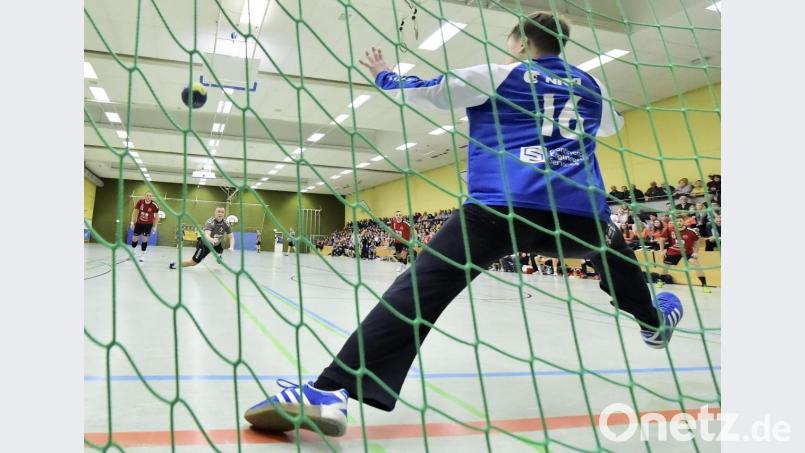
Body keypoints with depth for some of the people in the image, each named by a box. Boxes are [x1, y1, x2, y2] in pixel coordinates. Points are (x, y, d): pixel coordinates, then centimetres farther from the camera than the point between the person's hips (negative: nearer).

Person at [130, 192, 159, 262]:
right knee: (134, 238, 9)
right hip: (139, 223, 2)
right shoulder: (140, 202, -15)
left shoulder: (154, 205, -18)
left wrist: (154, 227, -4)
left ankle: (142, 255, 11)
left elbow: (156, 216, -5)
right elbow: (135, 212, -3)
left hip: (148, 224, -2)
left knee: (145, 239, -3)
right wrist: (132, 222, -3)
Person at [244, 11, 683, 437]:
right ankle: (653, 318, 57)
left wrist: (383, 75, 31)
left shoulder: (499, 75, 12)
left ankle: (332, 391, -23)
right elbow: (610, 124, 46)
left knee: (419, 288, -11)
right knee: (610, 244, 39)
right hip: (580, 216, 5)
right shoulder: (592, 87, 24)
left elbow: (427, 92, 13)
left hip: (502, 207, -4)